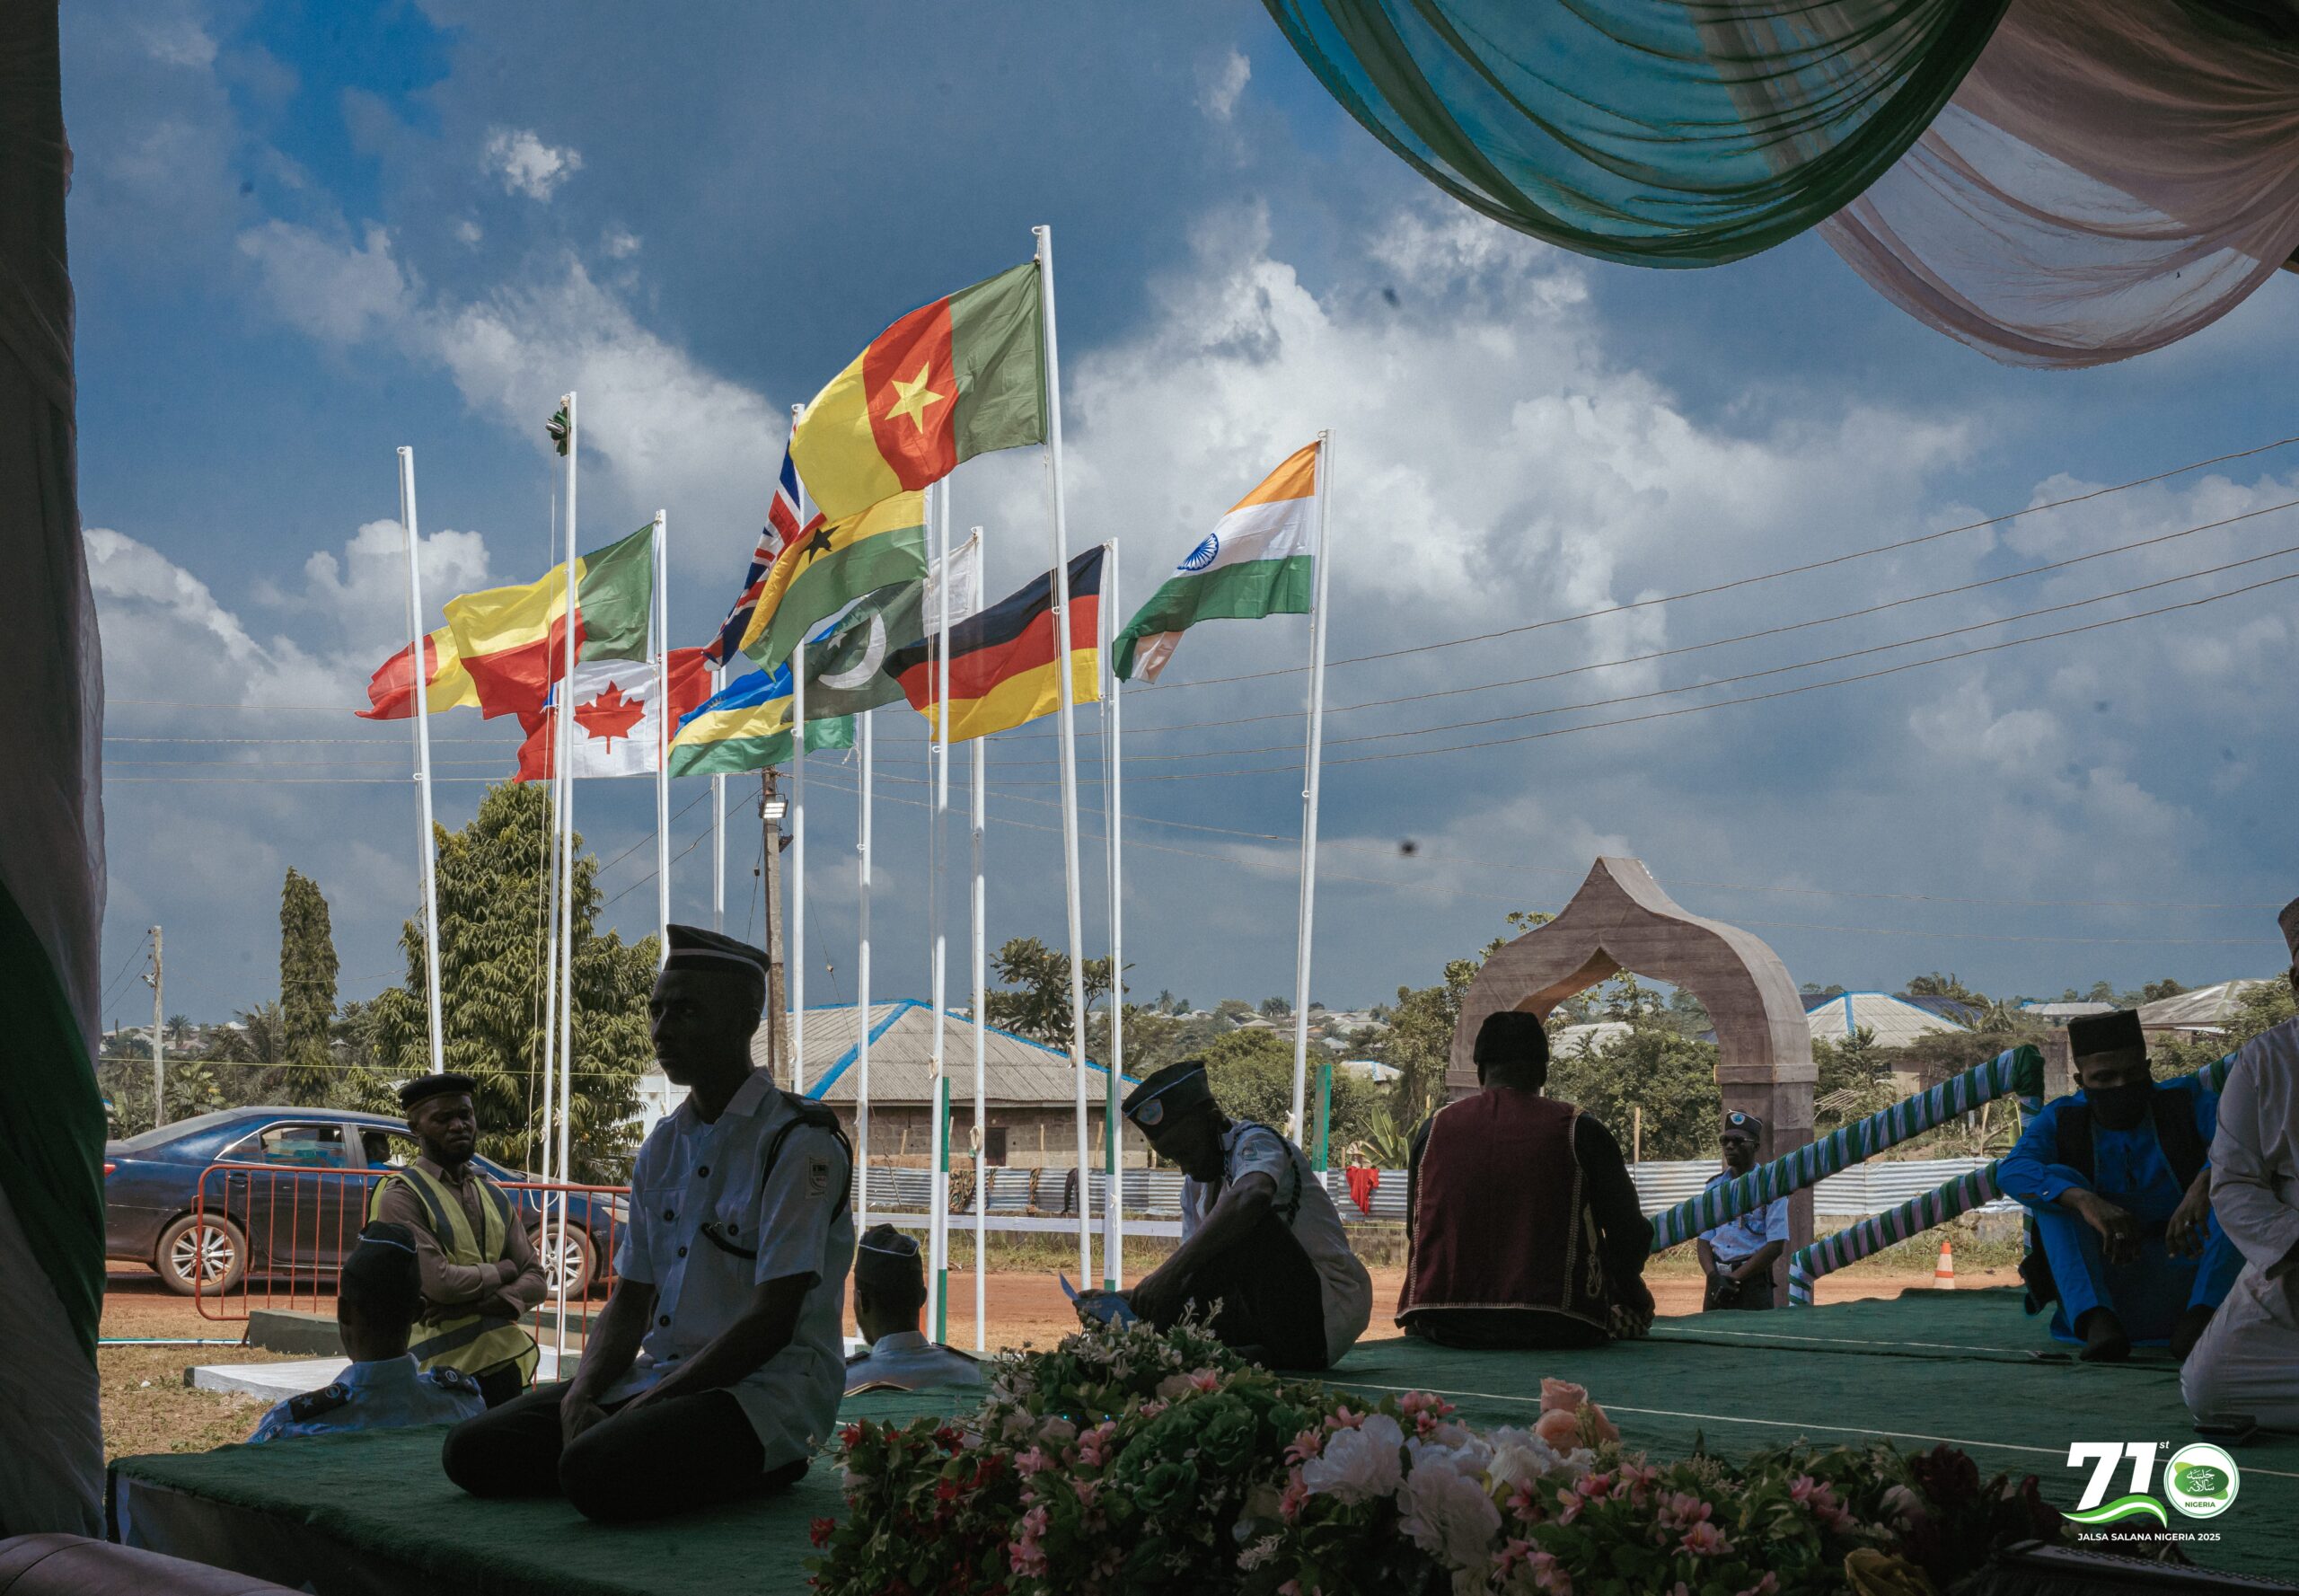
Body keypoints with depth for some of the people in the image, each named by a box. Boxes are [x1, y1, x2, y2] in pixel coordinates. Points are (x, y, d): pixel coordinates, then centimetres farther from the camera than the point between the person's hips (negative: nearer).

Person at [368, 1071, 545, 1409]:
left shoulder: (493, 1195, 14)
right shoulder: (401, 1196, -6)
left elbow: (534, 1280, 8)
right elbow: (437, 1281, -18)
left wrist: (479, 1303, -11)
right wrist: (502, 1271, -1)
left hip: (505, 1363, 6)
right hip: (442, 1368, -6)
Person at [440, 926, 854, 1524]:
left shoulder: (799, 1144, -11)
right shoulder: (662, 1148, 14)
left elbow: (772, 1322, -17)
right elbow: (629, 1306, 13)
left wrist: (642, 1407, -18)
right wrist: (580, 1397, -8)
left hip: (767, 1388, -8)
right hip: (662, 1375, 8)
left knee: (596, 1471, -32)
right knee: (473, 1451, -6)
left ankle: (760, 1468, -5)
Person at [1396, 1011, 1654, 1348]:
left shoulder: (1433, 1128, 6)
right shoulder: (1580, 1131, -3)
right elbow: (1630, 1237, 0)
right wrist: (1630, 1294, 22)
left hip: (1442, 1326, 3)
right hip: (1556, 1329, -3)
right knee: (1636, 1305, 26)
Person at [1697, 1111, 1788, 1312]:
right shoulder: (1714, 1186, 14)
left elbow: (1776, 1244, -9)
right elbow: (1704, 1239, 11)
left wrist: (1734, 1277, -11)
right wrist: (1714, 1276, -8)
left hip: (1753, 1281, -5)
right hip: (1717, 1279, 5)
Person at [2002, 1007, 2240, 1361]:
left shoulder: (2183, 1101, 2)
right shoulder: (2061, 1121, 2)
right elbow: (2012, 1172, -18)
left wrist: (2203, 1185, -39)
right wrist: (2086, 1201, -38)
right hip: (2095, 1291, 0)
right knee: (2056, 1184, -20)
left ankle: (2199, 1318, -35)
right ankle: (2098, 1324, -40)